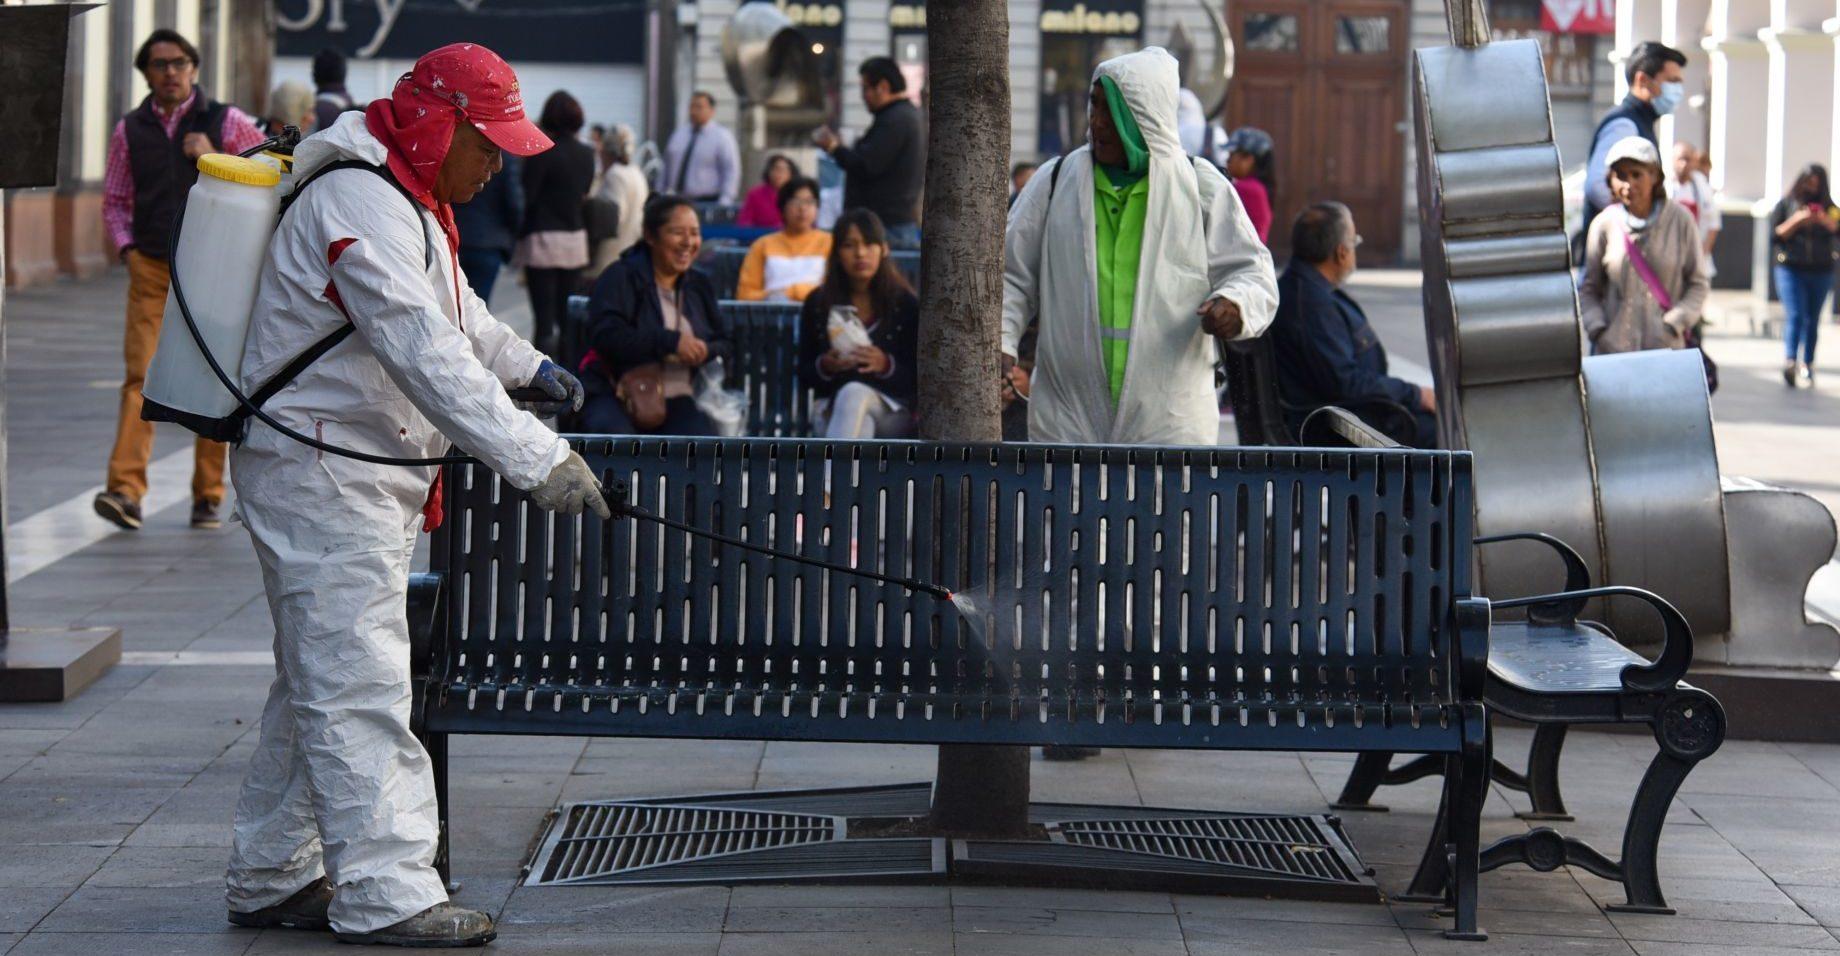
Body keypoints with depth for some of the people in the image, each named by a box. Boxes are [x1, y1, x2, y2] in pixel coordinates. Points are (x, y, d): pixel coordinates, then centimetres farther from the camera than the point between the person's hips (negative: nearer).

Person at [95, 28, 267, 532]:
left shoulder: (226, 123, 2)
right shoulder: (129, 131, 9)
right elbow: (114, 201, 18)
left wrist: (215, 159, -12)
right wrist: (127, 248, 2)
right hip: (150, 270, 1)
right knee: (140, 377, -11)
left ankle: (208, 496, 11)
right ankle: (126, 491, -20)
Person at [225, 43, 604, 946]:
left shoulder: (406, 199, 13)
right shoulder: (358, 205, -22)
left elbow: (451, 312, 33)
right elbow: (426, 355, -32)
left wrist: (524, 364, 45)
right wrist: (536, 459, -35)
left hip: (364, 478, 11)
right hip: (319, 474, -11)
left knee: (317, 682, 15)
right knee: (357, 685, -11)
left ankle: (271, 878, 23)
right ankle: (384, 894, -11)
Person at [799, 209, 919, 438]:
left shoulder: (905, 304, 0)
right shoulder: (817, 304, 6)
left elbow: (916, 378, 0)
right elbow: (804, 372, 11)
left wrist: (886, 366, -21)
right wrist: (825, 367, -13)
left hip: (895, 412, -2)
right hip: (837, 409, 2)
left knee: (853, 393, -38)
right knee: (861, 425, -37)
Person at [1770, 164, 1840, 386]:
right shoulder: (1786, 205, 7)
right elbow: (1775, 236, 0)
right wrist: (1796, 221, -11)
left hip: (1821, 272, 2)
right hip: (1790, 270, -2)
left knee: (1812, 320, 5)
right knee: (1795, 315, -17)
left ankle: (1807, 366, 12)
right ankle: (1789, 362, -28)